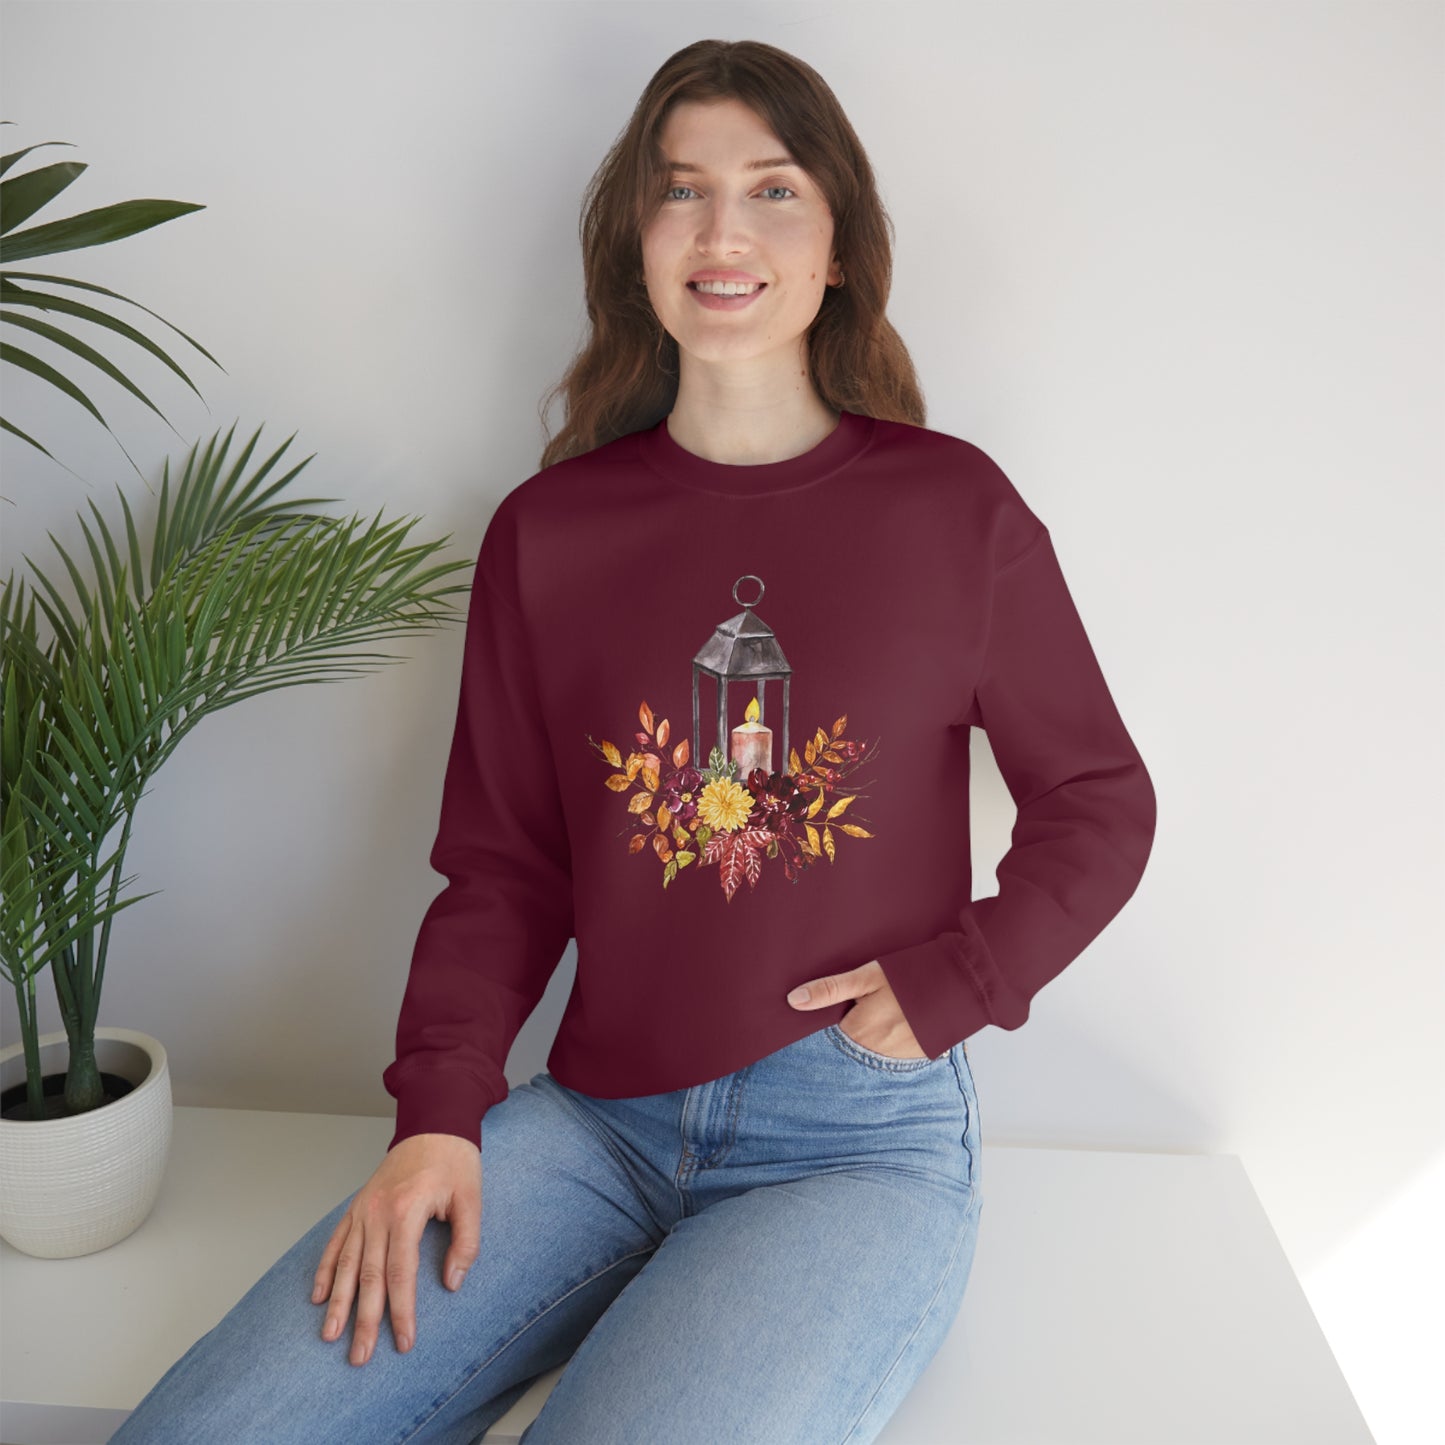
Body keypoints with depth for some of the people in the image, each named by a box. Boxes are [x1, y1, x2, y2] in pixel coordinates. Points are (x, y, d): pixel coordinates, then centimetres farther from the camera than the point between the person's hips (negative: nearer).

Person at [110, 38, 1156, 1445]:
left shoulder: (954, 509, -1)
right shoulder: (547, 532, 5)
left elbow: (1099, 803, 8)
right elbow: (501, 863, 7)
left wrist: (948, 985, -6)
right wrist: (438, 1114, -6)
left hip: (859, 1140, -1)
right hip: (595, 1119, 2)